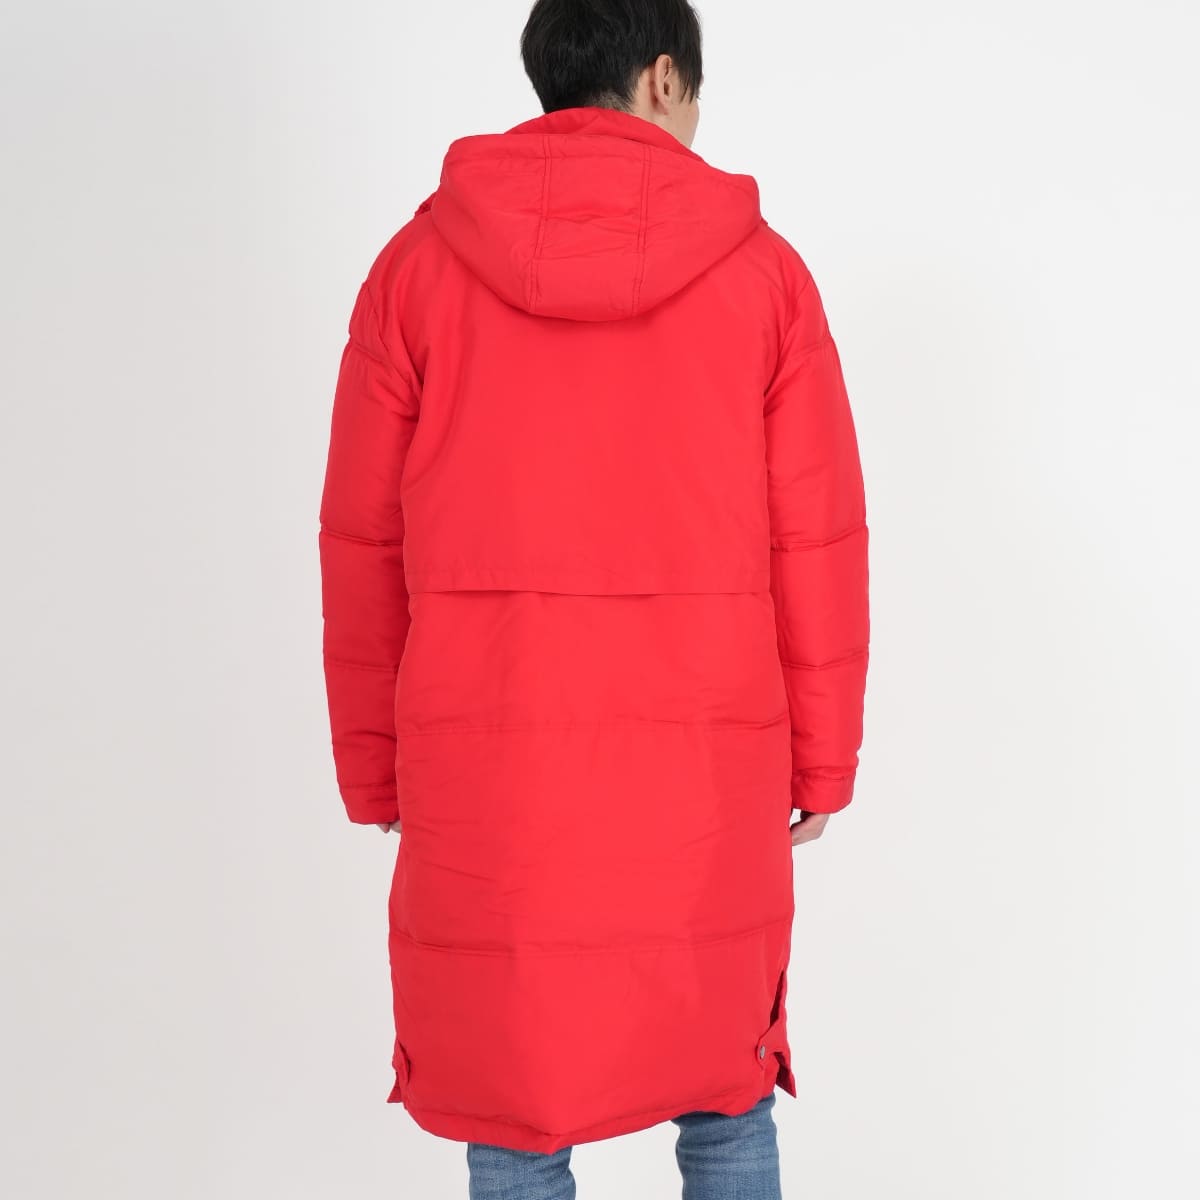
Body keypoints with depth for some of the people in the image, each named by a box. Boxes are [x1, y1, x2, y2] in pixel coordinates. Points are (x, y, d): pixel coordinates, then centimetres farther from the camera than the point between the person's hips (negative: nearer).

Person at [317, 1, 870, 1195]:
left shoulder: (422, 260, 1)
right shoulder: (760, 267, 0)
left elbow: (363, 548, 1)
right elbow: (817, 546, 0)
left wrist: (375, 769, 10)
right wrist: (821, 760, 11)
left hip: (485, 762, 0)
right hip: (705, 764, 1)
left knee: (509, 1093, 13)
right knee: (723, 1083, 18)